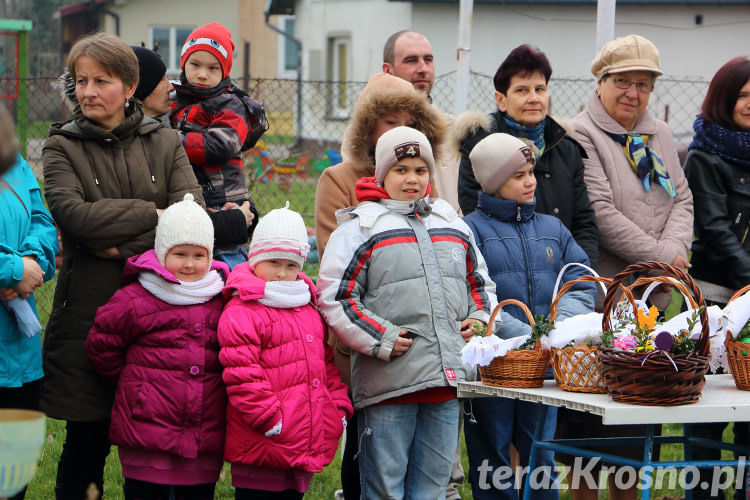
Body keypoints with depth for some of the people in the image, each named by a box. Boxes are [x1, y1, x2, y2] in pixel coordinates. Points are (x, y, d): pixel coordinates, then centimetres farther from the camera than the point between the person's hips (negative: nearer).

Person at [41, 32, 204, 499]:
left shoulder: (166, 143, 8)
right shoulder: (62, 148, 4)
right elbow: (73, 214, -13)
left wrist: (121, 246, -15)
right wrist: (151, 215, -12)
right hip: (88, 311, -1)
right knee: (87, 439, 3)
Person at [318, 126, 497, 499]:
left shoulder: (453, 227, 18)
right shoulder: (359, 229, -1)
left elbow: (480, 282, 29)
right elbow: (335, 298, -6)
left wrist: (479, 319, 9)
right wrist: (383, 339, -12)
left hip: (447, 382, 5)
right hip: (389, 382, -5)